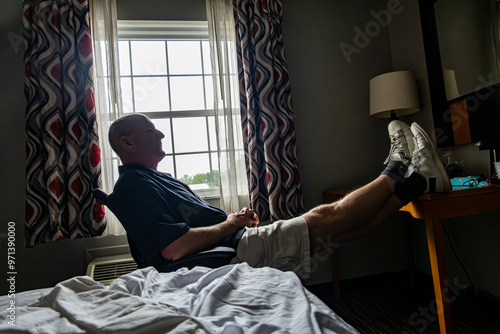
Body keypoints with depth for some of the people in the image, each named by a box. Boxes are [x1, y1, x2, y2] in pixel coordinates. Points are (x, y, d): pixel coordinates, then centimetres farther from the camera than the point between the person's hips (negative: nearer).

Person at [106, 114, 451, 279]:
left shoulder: (161, 180, 22)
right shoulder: (132, 187, -11)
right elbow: (172, 248, -25)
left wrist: (235, 218, 6)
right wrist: (229, 225, -13)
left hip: (238, 241, 9)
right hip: (230, 254, -9)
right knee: (324, 217, -9)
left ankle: (414, 184, 8)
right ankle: (393, 175, 8)